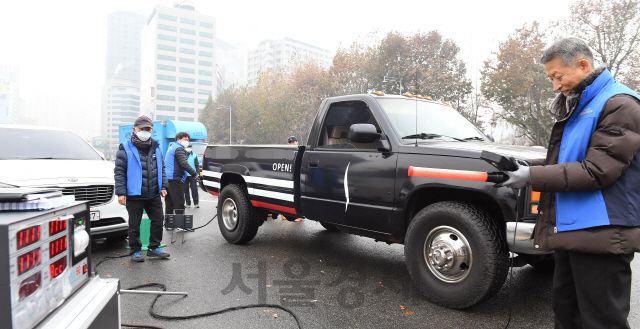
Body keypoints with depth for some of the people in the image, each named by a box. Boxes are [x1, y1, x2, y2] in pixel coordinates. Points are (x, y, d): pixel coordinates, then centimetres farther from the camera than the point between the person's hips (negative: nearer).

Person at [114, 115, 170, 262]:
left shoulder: (156, 148, 11)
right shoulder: (126, 149, -3)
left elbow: (161, 169, 18)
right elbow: (119, 172, -6)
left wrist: (163, 186, 10)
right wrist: (121, 192, -12)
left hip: (154, 195, 5)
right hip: (134, 195, -4)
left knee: (158, 220, 9)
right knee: (134, 224, 6)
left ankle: (154, 248, 22)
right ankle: (135, 251, 20)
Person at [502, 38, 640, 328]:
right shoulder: (576, 106, 17)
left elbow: (597, 170, -20)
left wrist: (532, 177, -19)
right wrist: (523, 166, 3)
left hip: (600, 234, -9)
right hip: (570, 228, 9)